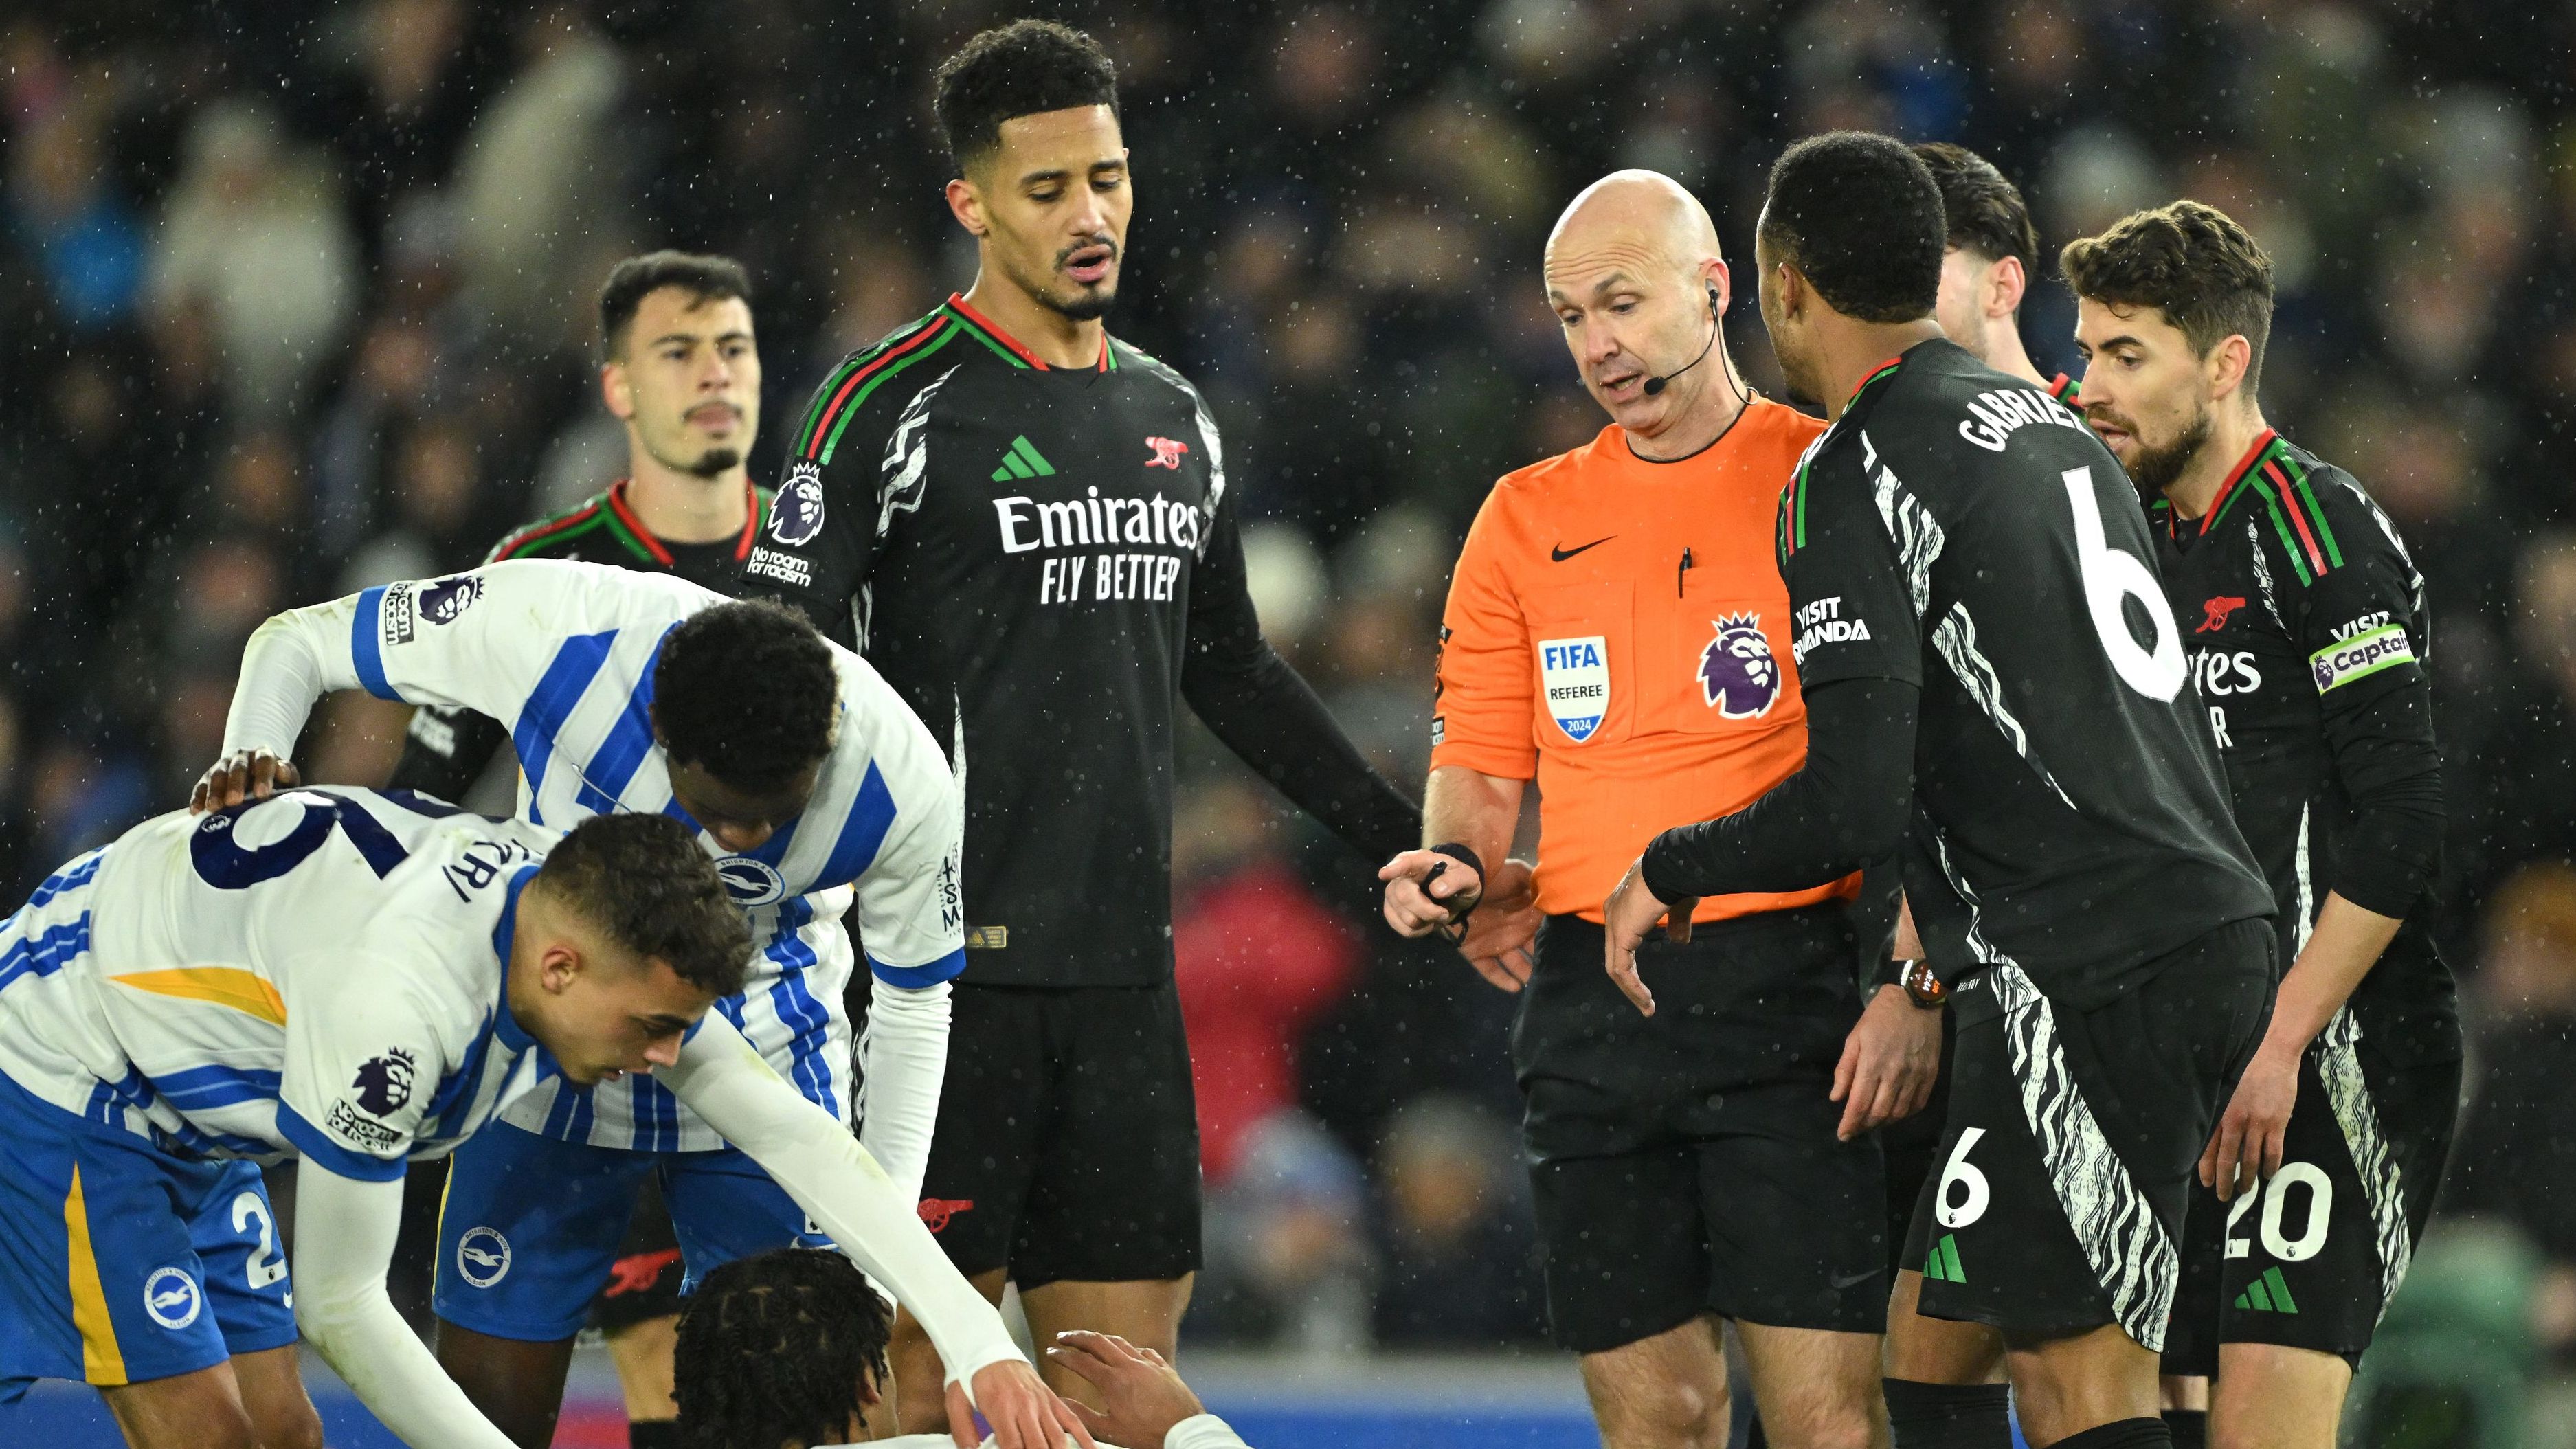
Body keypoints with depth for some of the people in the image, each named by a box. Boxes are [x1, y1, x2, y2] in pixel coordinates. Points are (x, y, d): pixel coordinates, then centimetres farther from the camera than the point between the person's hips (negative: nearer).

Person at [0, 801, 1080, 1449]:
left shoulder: (594, 928, -14)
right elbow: (338, 1303, -28)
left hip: (182, 1114, 9)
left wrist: (979, 1345, -20)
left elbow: (799, 1137, -12)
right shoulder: (396, 1006, -39)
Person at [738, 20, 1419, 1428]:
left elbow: (1231, 668, 26)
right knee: (919, 1358, -8)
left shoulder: (1174, 417, 15)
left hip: (1125, 967, 6)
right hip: (950, 966, -6)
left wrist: (1404, 840, 24)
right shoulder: (891, 405, -5)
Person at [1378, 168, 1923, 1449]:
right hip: (1588, 998, 4)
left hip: (1790, 992, -4)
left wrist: (1916, 985, -12)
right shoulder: (1526, 519, 14)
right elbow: (1479, 763, 19)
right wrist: (1453, 862, -3)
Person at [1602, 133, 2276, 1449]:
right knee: (1930, 1335, 13)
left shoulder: (1848, 480, -10)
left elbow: (1849, 811, -17)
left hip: (2091, 970, -9)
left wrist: (1668, 872, 1)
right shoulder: (2051, 428, 18)